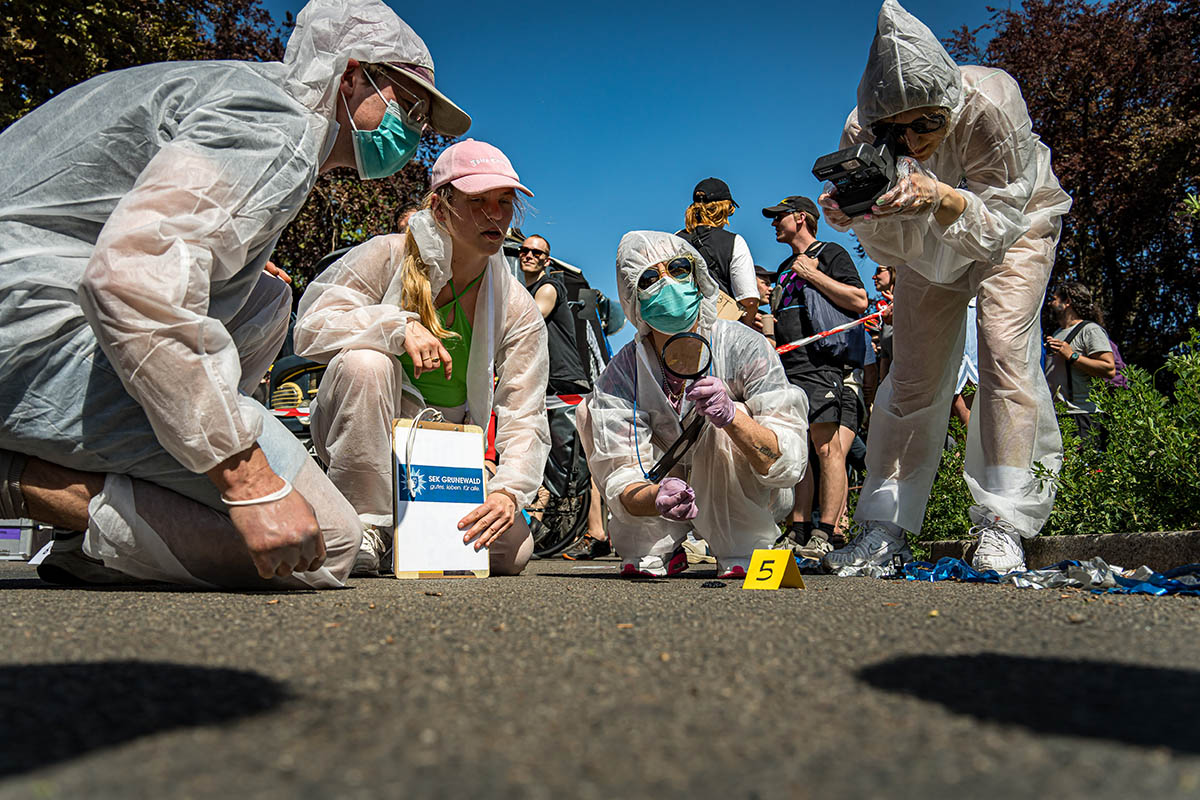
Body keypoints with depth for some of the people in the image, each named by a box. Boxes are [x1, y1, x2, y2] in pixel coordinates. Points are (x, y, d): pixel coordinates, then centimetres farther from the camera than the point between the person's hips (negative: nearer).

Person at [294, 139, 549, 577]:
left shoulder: (518, 310, -6)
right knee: (365, 361, -34)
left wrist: (509, 491, -30)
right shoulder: (387, 257, -11)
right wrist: (399, 326, -34)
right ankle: (363, 527, -20)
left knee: (510, 551, -16)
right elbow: (309, 327, -20)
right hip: (364, 433, -2)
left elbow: (523, 420, -12)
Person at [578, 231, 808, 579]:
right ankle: (655, 552, -7)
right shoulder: (621, 374, -19)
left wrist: (731, 416, -49)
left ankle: (742, 555, -13)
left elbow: (788, 465, -29)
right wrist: (659, 497, -49)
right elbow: (620, 483, -25)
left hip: (747, 497, -2)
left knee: (724, 423, -33)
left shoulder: (744, 347, -24)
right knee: (593, 410, -16)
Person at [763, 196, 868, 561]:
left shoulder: (831, 254, 5)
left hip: (819, 364, -8)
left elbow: (859, 300, -8)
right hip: (786, 367, 8)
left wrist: (814, 275, -9)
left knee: (826, 447, -11)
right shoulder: (785, 267, 28)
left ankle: (826, 532, -11)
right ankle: (799, 530, 8)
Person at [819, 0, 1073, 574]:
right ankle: (885, 528, 4)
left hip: (1014, 225, -2)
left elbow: (1000, 220, -32)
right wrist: (858, 215, -45)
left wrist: (942, 198, -51)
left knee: (1004, 351, -22)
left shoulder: (992, 102, -37)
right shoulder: (863, 132, -29)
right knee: (913, 377, -2)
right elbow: (896, 246, -23)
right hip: (932, 245, 3)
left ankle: (1000, 526, -17)